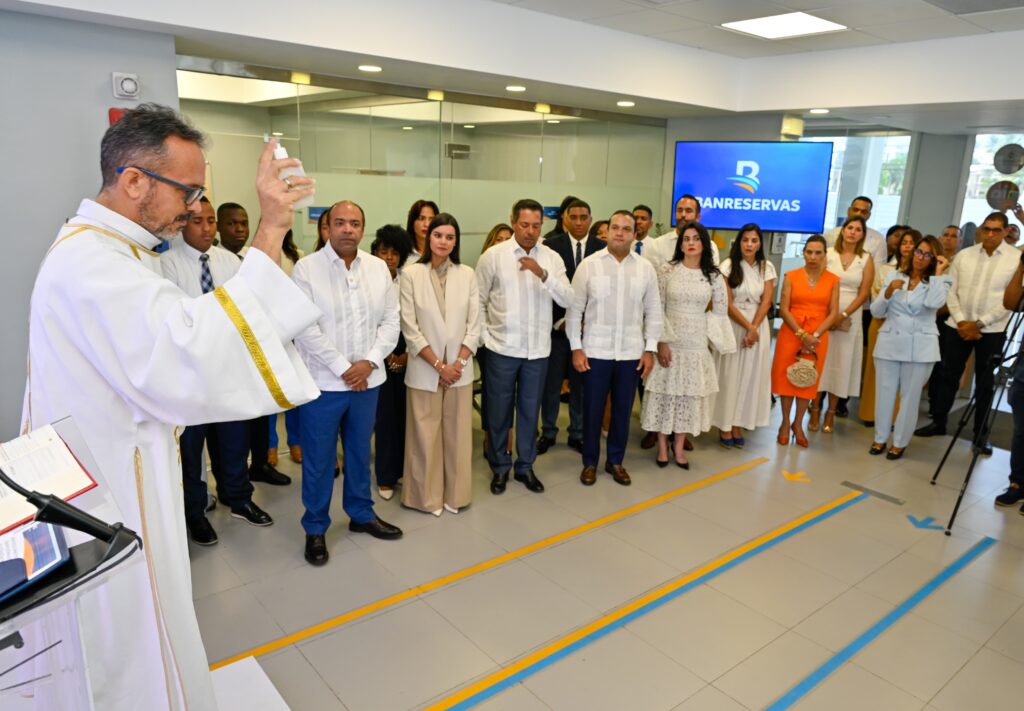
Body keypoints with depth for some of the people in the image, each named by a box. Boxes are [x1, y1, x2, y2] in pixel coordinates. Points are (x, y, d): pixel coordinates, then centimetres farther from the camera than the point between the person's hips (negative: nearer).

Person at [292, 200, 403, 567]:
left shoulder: (379, 268, 4)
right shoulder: (306, 268, -9)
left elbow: (390, 321, 3)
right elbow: (305, 328, -14)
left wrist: (369, 362, -10)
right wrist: (343, 367, -15)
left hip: (367, 380, 4)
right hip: (323, 382, -4)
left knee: (360, 452, 19)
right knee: (318, 459, 9)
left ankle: (361, 514, 37)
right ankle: (315, 529, 26)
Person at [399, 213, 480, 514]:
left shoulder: (467, 274, 2)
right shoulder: (411, 274, -5)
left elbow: (474, 325, 2)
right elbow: (409, 327, -7)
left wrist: (458, 362, -8)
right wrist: (438, 365, -11)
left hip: (460, 368, 2)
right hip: (424, 369, -2)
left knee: (457, 434, 9)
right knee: (425, 435, 5)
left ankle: (454, 495, 24)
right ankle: (427, 496, 21)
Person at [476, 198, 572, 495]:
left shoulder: (552, 258, 2)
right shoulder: (493, 255, -4)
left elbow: (567, 299, -7)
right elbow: (478, 300, 1)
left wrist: (543, 274, -21)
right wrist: (484, 334, -4)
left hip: (537, 348, 2)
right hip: (502, 347, -2)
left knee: (530, 410, 13)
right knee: (499, 411, 9)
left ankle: (525, 466, 29)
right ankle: (500, 467, 26)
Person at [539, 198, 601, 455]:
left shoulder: (602, 248, 1)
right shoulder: (551, 245, -3)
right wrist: (559, 320, -9)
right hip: (556, 325, -1)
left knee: (581, 384, 10)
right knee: (551, 383, 8)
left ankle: (578, 434, 23)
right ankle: (548, 432, 23)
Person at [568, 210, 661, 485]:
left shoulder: (646, 268, 2)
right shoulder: (588, 265, -4)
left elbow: (653, 311, 5)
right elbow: (574, 310, -2)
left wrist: (650, 349, 1)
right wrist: (576, 348, -6)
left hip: (631, 352, 2)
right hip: (595, 351, -2)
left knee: (623, 410, 12)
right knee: (592, 409, 7)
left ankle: (616, 461, 29)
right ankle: (590, 462, 24)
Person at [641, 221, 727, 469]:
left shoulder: (714, 275, 1)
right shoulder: (667, 270, -5)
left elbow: (720, 312, 6)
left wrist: (712, 339, 4)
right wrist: (661, 342, -11)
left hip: (697, 344, 2)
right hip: (670, 342, -2)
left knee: (690, 394, 8)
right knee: (665, 392, 4)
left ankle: (679, 445, 21)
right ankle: (662, 445, 18)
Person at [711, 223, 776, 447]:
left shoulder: (767, 268, 4)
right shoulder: (728, 266, -5)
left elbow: (766, 302, -2)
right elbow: (727, 304, -8)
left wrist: (754, 328, -13)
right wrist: (747, 327, -14)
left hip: (758, 326, 3)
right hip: (733, 326, -3)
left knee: (750, 376, 5)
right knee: (729, 375, 0)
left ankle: (738, 426, 13)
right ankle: (725, 427, 8)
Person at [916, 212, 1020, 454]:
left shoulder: (1016, 259, -4)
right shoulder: (964, 255, 3)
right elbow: (951, 291, 3)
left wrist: (979, 323, -14)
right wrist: (961, 321, -9)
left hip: (992, 330, -2)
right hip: (958, 326, 2)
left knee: (985, 383, 8)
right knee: (947, 376, 9)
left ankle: (981, 433, 18)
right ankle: (938, 422, 23)